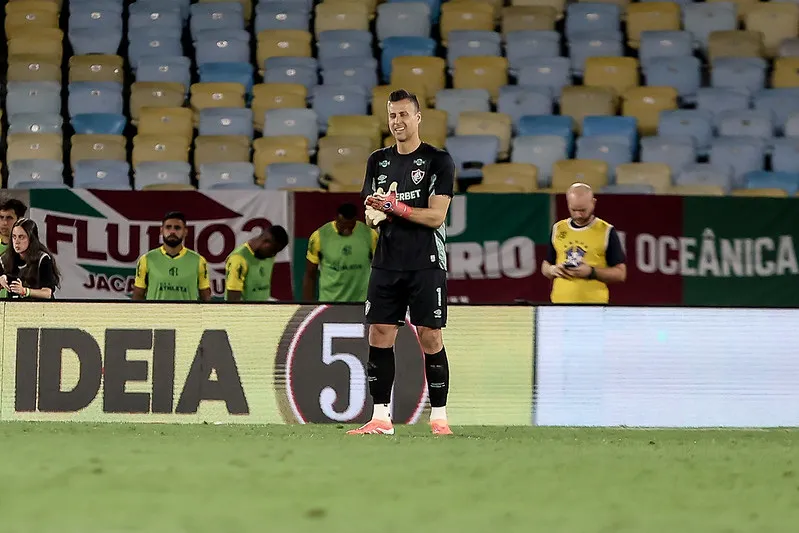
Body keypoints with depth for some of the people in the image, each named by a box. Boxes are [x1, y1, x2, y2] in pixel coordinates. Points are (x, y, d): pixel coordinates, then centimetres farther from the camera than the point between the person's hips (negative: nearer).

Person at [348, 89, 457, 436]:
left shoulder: (438, 161, -3)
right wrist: (374, 212, -6)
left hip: (426, 264, -5)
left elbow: (435, 216, -10)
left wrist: (396, 208, -19)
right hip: (387, 264, 5)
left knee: (430, 338, -4)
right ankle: (381, 418, 4)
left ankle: (439, 417, 3)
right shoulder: (378, 161, 14)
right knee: (379, 336, 0)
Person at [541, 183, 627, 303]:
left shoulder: (607, 232, 1)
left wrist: (591, 272, -15)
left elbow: (620, 274, 0)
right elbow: (545, 266, 19)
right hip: (560, 303, 3)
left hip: (594, 304, -3)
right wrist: (552, 270, -5)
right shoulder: (558, 229, 11)